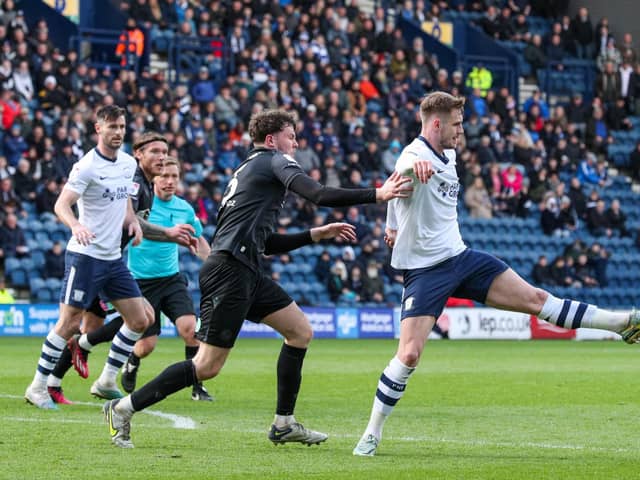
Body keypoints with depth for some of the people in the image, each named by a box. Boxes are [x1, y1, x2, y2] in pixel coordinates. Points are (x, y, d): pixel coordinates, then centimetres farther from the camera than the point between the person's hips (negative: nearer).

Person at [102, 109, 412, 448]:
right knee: (208, 366, -10)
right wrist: (377, 195, -14)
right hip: (229, 271, -10)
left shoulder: (248, 169, 27)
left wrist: (316, 234, 27)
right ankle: (123, 408, -3)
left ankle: (284, 424, 15)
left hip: (248, 273, 10)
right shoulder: (274, 161, -1)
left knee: (301, 332, 11)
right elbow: (319, 195, -16)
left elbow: (266, 242, 29)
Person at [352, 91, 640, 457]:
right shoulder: (416, 155, -20)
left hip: (461, 258, 7)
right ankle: (372, 434, -2)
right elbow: (406, 167, -48)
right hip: (425, 269, -7)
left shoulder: (448, 155, 8)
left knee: (536, 299, 6)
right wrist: (415, 166, -72)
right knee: (409, 354, -16)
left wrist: (395, 226, 37)